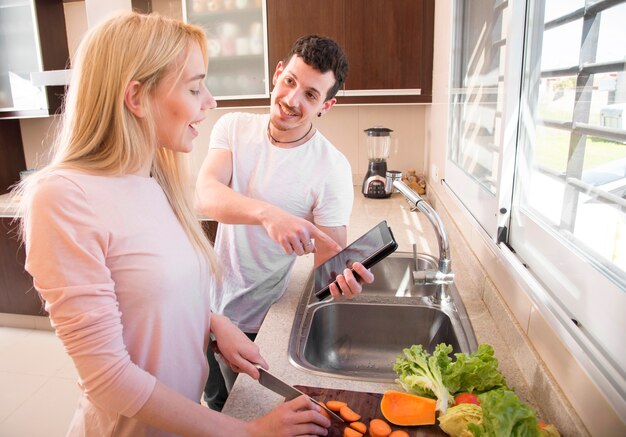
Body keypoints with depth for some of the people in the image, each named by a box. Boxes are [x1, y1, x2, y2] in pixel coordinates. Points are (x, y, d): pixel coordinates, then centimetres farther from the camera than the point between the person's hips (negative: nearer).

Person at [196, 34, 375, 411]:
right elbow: (205, 196, -27)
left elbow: (331, 259, -19)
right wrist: (267, 213, -46)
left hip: (258, 321, -3)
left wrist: (346, 278, -43)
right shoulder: (234, 127, -11)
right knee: (216, 401, 29)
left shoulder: (332, 169, -21)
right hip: (212, 298, 4)